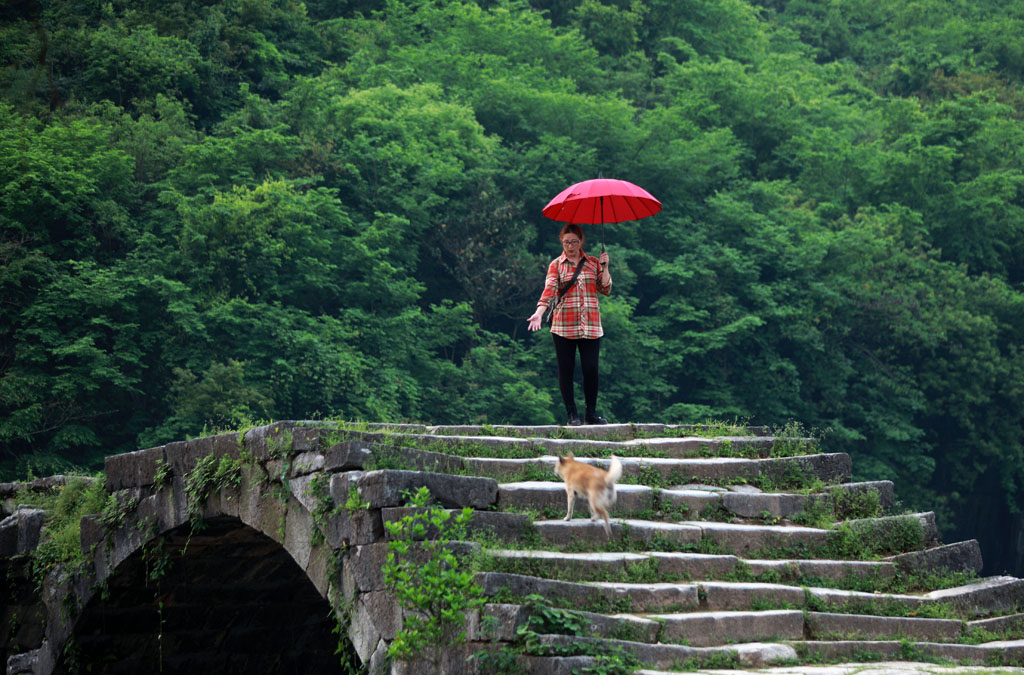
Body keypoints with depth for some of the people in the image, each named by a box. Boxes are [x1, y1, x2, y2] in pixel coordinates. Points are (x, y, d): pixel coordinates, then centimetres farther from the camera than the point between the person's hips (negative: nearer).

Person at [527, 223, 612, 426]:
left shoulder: (593, 263, 12)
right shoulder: (556, 265, 6)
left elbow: (606, 290, 7)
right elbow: (549, 290, -8)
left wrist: (604, 266, -4)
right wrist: (539, 313, -23)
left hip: (591, 325, 1)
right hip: (564, 325, -1)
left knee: (591, 369, -3)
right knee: (566, 370, 0)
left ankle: (591, 413, 10)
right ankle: (572, 415, 7)